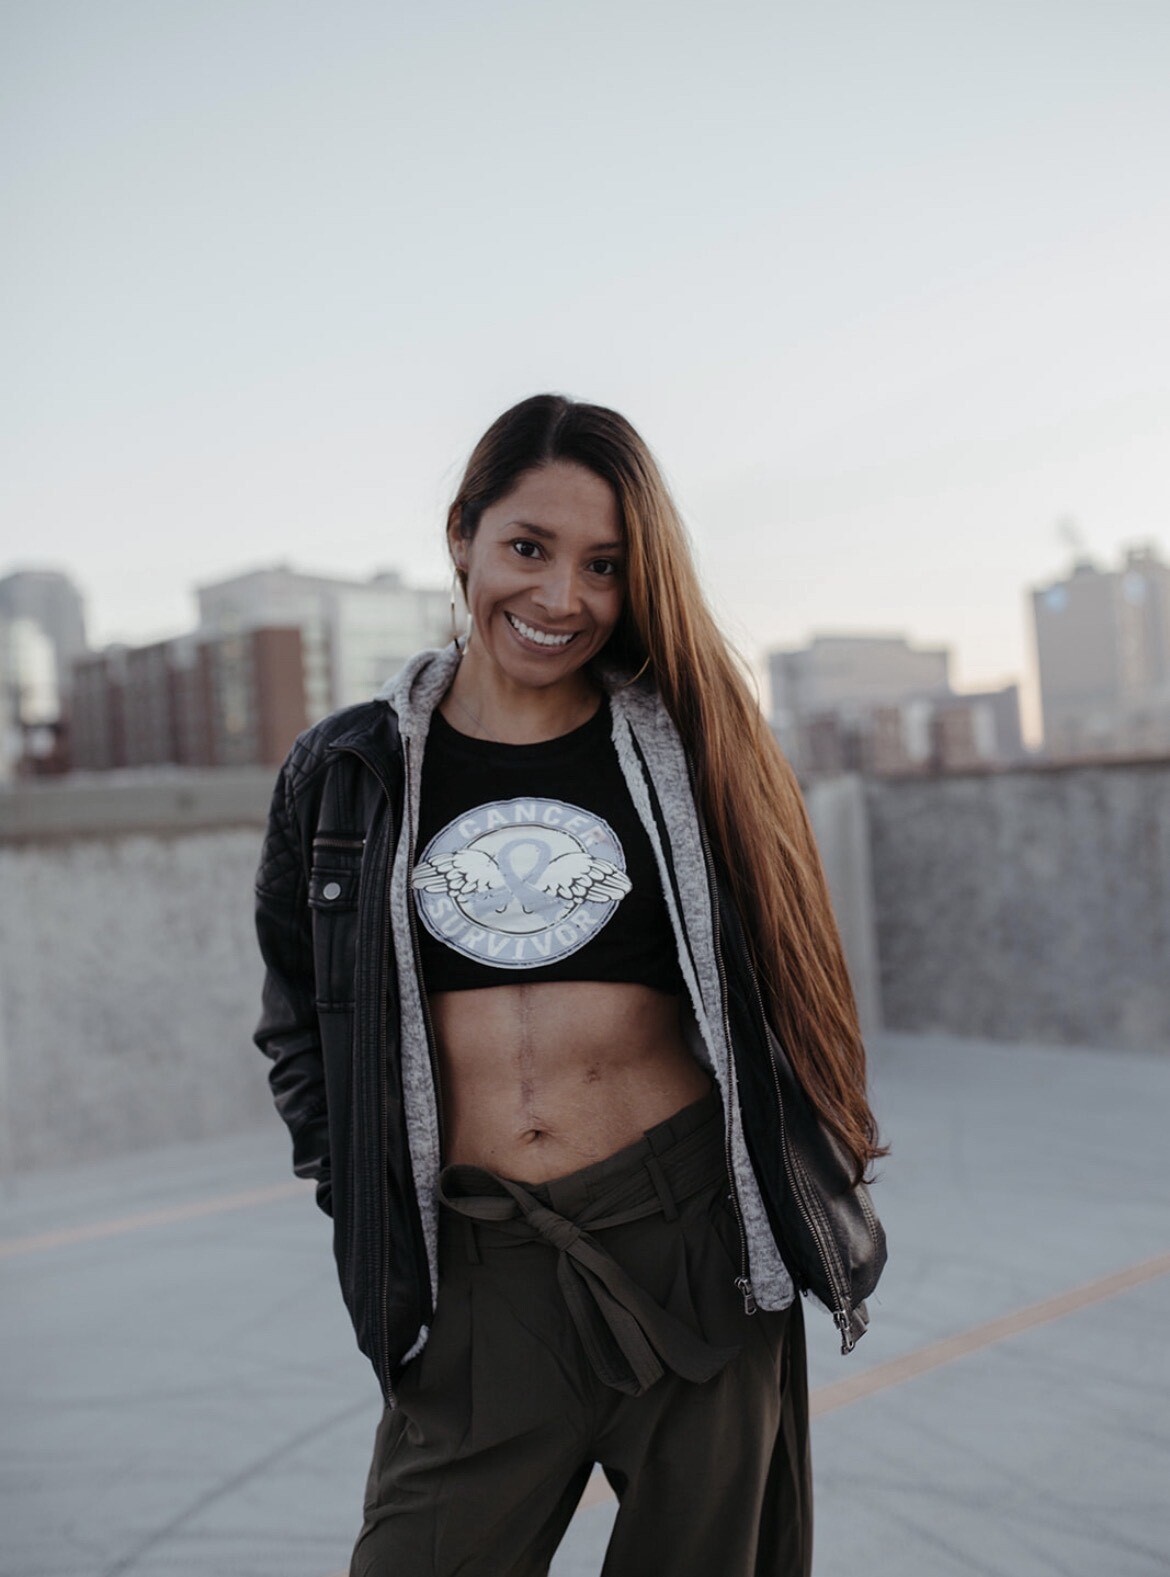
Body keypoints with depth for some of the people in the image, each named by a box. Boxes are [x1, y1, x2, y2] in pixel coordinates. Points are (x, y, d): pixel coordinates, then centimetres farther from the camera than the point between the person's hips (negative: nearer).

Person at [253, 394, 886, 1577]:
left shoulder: (688, 751, 1)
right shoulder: (343, 775, 2)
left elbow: (774, 986, 9)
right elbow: (297, 1021, 12)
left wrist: (801, 1206, 3)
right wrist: (359, 1198, 4)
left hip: (690, 1245, 1)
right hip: (474, 1276, 0)